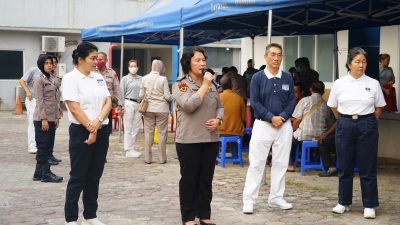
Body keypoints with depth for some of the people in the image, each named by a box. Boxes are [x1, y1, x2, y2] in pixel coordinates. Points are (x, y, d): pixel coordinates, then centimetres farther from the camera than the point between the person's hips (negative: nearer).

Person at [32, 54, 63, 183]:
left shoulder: (52, 79, 14)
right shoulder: (39, 80, -9)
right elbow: (40, 101, -14)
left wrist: (57, 116, 12)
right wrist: (44, 119, -18)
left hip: (51, 119, 8)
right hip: (42, 119, -8)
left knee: (49, 147, 9)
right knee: (43, 147, -3)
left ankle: (40, 173, 16)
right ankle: (45, 174, 1)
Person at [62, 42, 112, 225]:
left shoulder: (99, 77, 11)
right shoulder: (70, 78, -8)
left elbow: (108, 101, 5)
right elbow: (74, 108, -14)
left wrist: (98, 121, -12)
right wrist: (90, 129, -13)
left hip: (102, 131, 6)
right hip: (81, 132, -6)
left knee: (94, 176, 11)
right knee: (78, 176, -1)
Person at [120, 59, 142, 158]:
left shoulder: (141, 79, 9)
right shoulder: (125, 79, 1)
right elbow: (122, 93, -1)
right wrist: (122, 106, -7)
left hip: (138, 104, 4)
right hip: (129, 103, -4)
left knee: (136, 128, 7)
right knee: (128, 128, -1)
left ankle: (133, 148, 16)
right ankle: (128, 150, 2)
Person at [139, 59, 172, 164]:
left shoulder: (145, 78, -2)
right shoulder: (163, 79, -11)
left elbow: (141, 95, 2)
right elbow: (167, 96, -10)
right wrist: (171, 98, 12)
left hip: (148, 109, 3)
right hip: (162, 109, -3)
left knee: (148, 133, 8)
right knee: (162, 133, 6)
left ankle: (147, 158, 11)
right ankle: (162, 158, 9)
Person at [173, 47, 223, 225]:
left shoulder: (211, 85, 12)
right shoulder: (181, 85, -5)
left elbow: (220, 107, 18)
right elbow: (189, 105, -21)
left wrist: (218, 120, -3)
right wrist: (204, 85, -15)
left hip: (211, 139, 5)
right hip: (189, 140, -5)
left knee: (206, 179, 11)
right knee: (189, 179, 3)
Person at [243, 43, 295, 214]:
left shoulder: (288, 78, 6)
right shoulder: (257, 77, -2)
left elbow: (292, 101, 4)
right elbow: (254, 102, -7)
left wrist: (282, 117, -12)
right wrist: (271, 118, -15)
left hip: (284, 125, 3)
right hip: (262, 124, -3)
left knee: (281, 163, 8)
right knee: (256, 163, -3)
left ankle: (276, 198, 19)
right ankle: (249, 200, 0)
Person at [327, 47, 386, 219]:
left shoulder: (373, 84, -1)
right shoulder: (339, 84, 0)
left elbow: (378, 108, 9)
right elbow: (333, 107, 12)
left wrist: (369, 122, 6)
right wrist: (345, 121, 11)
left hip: (366, 126, -1)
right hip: (345, 126, 1)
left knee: (367, 168, 2)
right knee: (345, 167, 8)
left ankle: (369, 206, 11)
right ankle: (344, 202, 21)